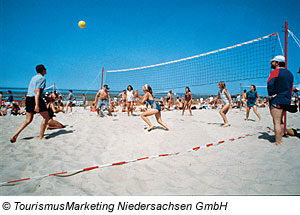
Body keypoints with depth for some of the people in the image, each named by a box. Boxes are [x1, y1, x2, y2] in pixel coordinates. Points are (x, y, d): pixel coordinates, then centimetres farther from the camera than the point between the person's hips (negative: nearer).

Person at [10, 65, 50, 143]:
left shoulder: (33, 77, 19)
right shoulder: (42, 78, -8)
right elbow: (37, 91, -18)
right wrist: (37, 105, -24)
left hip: (28, 98, 8)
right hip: (37, 99, -8)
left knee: (28, 120, 13)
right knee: (46, 117, 7)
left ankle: (15, 135, 2)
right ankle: (41, 136, 7)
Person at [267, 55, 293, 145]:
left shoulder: (275, 72, -10)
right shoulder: (289, 73, 15)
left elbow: (269, 84, -22)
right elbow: (291, 88, 17)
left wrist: (271, 95, -10)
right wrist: (288, 99, 21)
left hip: (276, 101, -8)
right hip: (286, 101, 8)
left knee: (277, 122, -6)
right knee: (281, 121, 18)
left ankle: (277, 143, -4)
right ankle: (280, 139, 25)